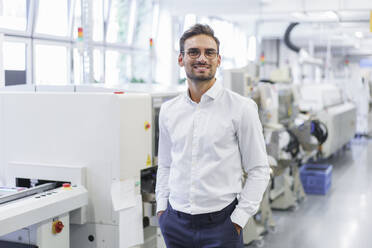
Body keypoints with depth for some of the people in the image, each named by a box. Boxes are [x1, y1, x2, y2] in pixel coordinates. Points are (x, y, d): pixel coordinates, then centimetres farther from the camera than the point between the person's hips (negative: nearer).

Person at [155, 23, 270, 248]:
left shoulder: (241, 108, -6)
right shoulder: (169, 111, 7)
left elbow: (259, 170, -4)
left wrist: (238, 220, -8)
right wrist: (162, 208, 8)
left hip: (219, 223, -3)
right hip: (175, 223, 4)